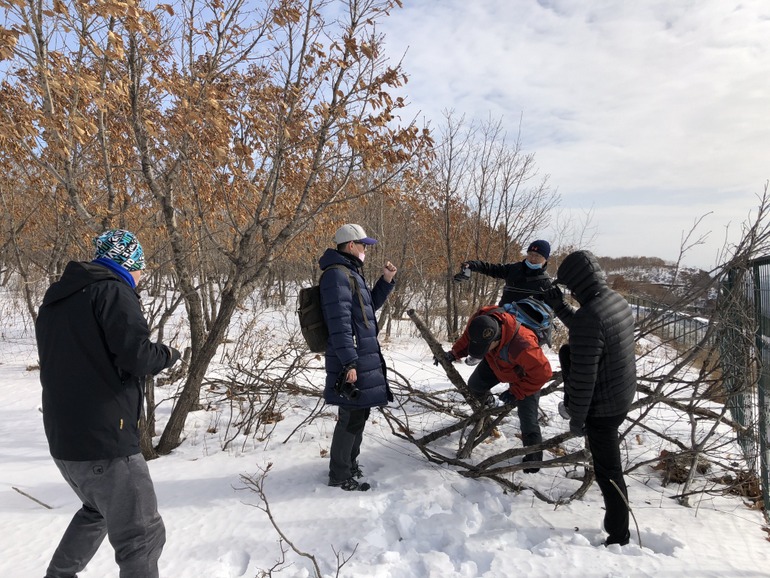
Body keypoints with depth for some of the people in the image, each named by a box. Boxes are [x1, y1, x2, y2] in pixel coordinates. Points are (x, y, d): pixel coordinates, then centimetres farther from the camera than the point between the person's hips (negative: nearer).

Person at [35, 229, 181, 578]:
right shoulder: (112, 291, -13)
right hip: (105, 440, -9)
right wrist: (167, 354, -4)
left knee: (98, 510, 32)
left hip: (63, 439, 9)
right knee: (142, 537, -1)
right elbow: (138, 357, -22)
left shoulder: (55, 297, 14)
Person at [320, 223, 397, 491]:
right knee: (352, 417, -2)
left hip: (363, 358, 10)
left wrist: (386, 281, 15)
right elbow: (339, 322, -23)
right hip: (352, 360, -10)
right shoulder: (337, 274, -16)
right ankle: (340, 475, 12)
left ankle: (349, 464, 33)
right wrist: (350, 362, -25)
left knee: (359, 413, 19)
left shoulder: (350, 273, 16)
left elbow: (368, 307, 27)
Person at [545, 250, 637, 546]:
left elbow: (583, 376, -27)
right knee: (566, 351, 24)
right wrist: (559, 307, 12)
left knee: (608, 472, 7)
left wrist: (576, 419, -16)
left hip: (603, 407, -9)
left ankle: (619, 535, 23)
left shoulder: (589, 317, -32)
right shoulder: (618, 300, -2)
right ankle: (571, 402, 37)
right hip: (625, 395, 9)